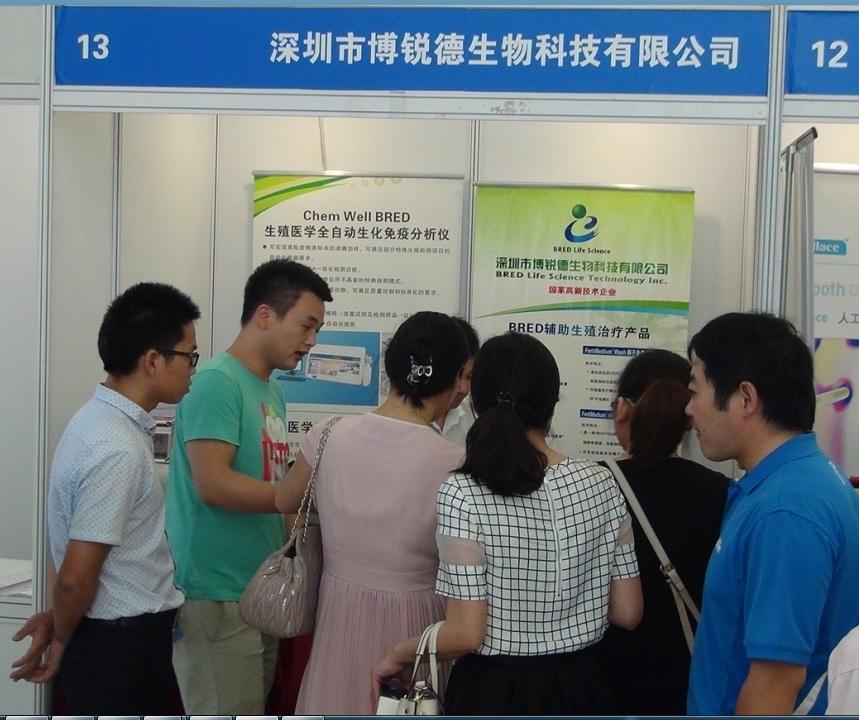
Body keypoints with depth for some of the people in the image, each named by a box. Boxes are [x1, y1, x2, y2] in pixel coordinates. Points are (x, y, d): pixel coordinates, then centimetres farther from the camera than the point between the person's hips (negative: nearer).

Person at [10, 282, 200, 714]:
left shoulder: (103, 418, 6)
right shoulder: (118, 449, -25)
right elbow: (76, 576, -22)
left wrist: (58, 621, 16)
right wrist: (62, 641, -6)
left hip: (123, 630, 9)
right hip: (119, 643, -9)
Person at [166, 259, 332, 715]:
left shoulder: (272, 390, 13)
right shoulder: (217, 382, -14)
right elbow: (213, 484, -22)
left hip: (261, 590, 9)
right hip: (217, 595, -9)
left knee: (252, 713, 16)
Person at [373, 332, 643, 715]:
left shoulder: (462, 493, -17)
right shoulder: (600, 483, -5)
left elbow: (466, 634, -18)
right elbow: (627, 612, 0)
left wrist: (400, 653, 0)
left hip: (493, 694, -3)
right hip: (576, 690, 3)